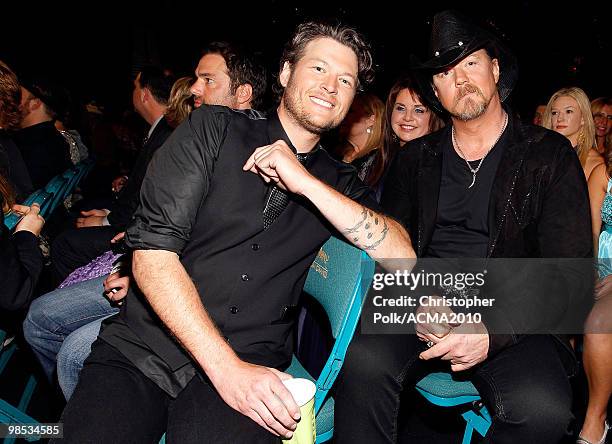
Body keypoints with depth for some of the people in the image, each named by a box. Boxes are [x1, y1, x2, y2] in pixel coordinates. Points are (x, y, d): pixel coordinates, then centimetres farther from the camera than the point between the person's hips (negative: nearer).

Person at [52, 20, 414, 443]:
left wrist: (306, 183, -11)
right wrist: (224, 365, -16)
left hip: (249, 360, 1)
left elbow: (402, 258, -3)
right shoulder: (214, 129, 3)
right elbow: (152, 250, -7)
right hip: (139, 346, 0)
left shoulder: (337, 183, 13)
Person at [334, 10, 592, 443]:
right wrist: (421, 306, -13)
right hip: (421, 308, 2)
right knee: (364, 361, -30)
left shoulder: (551, 155, 5)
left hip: (509, 319, -1)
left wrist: (493, 331, -18)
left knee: (542, 409, -31)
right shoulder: (415, 159, 14)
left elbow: (571, 273, -2)